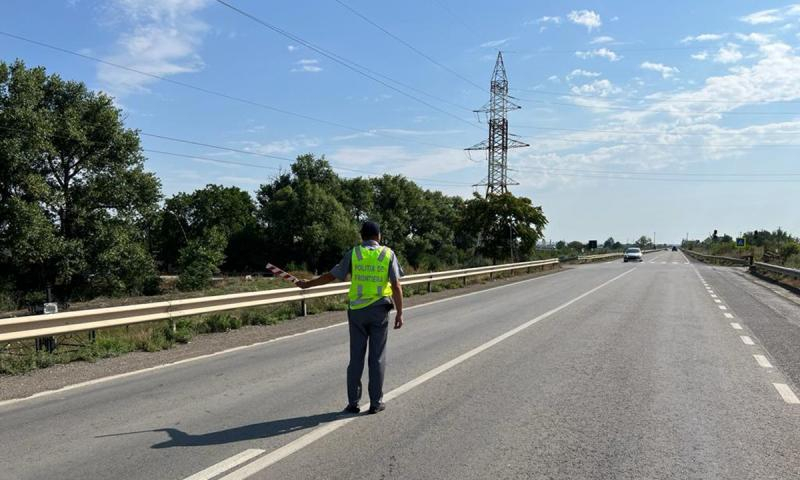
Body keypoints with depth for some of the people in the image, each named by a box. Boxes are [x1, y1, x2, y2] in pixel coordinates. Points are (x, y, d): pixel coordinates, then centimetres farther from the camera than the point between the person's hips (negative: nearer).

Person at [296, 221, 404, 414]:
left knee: (356, 358, 9)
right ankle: (376, 402, 11)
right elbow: (396, 286, -8)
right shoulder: (388, 254, -2)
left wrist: (308, 284, 16)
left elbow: (331, 276, 3)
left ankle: (353, 402, 11)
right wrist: (399, 312, -4)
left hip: (357, 311, 1)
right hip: (379, 311, -1)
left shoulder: (353, 254, -1)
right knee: (377, 358, 7)